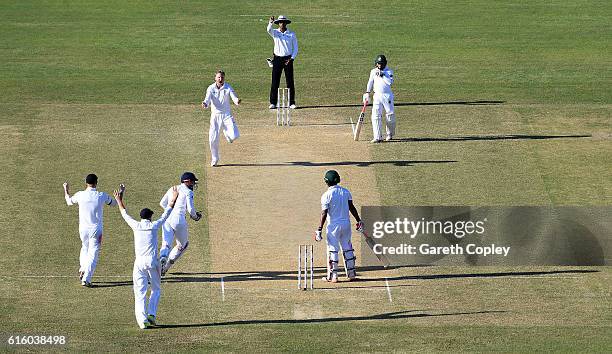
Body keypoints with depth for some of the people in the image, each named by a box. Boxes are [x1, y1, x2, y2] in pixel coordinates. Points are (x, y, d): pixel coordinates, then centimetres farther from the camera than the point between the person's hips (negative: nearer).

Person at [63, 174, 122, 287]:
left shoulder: (80, 195, -7)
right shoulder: (102, 196, -9)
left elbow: (69, 201, 15)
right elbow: (114, 203, 10)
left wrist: (66, 190, 32)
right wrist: (120, 192, 25)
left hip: (83, 228, 2)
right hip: (96, 229, -2)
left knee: (85, 248, 27)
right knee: (93, 253, 2)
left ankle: (82, 269, 10)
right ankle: (86, 279, -4)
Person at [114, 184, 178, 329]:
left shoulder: (136, 226, 4)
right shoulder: (154, 225, 1)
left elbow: (125, 215, 20)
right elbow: (166, 213, 13)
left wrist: (119, 201, 35)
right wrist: (174, 198, 24)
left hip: (139, 263, 1)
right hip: (152, 262, -1)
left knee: (139, 293, 0)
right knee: (156, 289, 16)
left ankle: (142, 320, -10)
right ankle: (151, 314, -1)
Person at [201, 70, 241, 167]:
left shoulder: (228, 88, -4)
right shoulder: (211, 88, -3)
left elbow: (234, 97, -16)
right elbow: (207, 99, -15)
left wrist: (237, 101, -40)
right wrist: (205, 104, -38)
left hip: (227, 115, 0)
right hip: (215, 115, 0)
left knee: (234, 136, -16)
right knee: (213, 139, -4)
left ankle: (227, 133, 22)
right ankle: (214, 160, 17)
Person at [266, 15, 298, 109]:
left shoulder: (292, 34, 3)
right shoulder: (275, 33, 3)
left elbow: (295, 48, 5)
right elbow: (269, 30, -21)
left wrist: (291, 58, -8)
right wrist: (271, 22, -41)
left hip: (288, 59, 0)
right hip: (277, 58, 0)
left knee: (290, 82, 0)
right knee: (275, 81, -2)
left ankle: (291, 102, 4)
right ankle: (273, 103, 1)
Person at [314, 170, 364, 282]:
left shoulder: (326, 195, -12)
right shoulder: (346, 192, 3)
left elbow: (324, 214, -14)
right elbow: (352, 208, 4)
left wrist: (319, 230, -12)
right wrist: (359, 221, 12)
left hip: (333, 225, -5)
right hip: (346, 224, 5)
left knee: (332, 250, 2)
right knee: (347, 248, 13)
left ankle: (333, 276, 2)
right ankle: (351, 273, 16)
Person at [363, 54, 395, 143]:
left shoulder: (389, 72, -1)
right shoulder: (373, 71, 10)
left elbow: (390, 82, -17)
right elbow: (370, 82, 14)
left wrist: (382, 75, -19)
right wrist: (367, 93, 5)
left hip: (387, 95, -2)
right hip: (377, 96, 2)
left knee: (390, 115, 4)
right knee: (376, 116, -10)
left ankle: (389, 134, 28)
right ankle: (377, 137, -13)